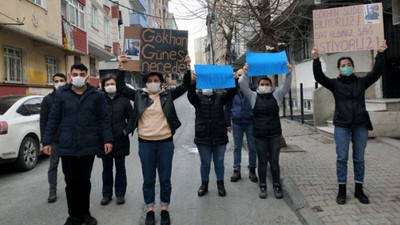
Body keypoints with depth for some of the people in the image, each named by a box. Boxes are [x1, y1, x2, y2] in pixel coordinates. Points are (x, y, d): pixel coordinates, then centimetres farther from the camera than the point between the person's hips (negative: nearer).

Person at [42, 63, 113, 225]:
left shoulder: (96, 95, 1)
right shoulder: (61, 94, 3)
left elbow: (103, 119, 3)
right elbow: (53, 119, 5)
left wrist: (107, 140, -3)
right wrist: (47, 141, 2)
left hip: (88, 146, 0)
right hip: (67, 147, 0)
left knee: (84, 181, 12)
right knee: (71, 182, 8)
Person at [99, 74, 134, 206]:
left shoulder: (123, 100, -1)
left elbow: (131, 117, 3)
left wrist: (126, 130, -7)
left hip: (120, 140, 0)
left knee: (120, 169, 11)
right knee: (106, 169, 13)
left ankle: (120, 194, 23)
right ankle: (106, 194, 26)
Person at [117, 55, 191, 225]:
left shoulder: (168, 94, 2)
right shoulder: (139, 95, 3)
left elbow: (185, 86, -1)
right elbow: (121, 88, 2)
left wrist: (187, 67, -11)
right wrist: (122, 68, -6)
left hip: (166, 142, 0)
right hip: (145, 143, 0)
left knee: (165, 179, 10)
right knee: (148, 179, 11)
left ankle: (165, 210, 25)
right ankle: (150, 210, 26)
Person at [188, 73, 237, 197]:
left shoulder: (219, 97, 7)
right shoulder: (198, 98, 2)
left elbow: (230, 93, -9)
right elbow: (190, 95, -18)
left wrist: (234, 80, -27)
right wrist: (192, 83, -40)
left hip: (219, 137, 1)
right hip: (203, 137, -1)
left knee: (219, 162, 11)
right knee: (205, 162, 10)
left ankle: (220, 184, 26)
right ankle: (204, 184, 26)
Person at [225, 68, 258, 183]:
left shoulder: (252, 88, -2)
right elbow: (227, 108, 6)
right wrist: (228, 123, 3)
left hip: (250, 123, -1)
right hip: (237, 123, 1)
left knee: (252, 148, 6)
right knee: (237, 148, 9)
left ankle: (252, 170, 20)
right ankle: (236, 171, 18)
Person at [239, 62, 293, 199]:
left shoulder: (276, 95, 4)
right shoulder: (253, 97, 2)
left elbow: (286, 86, -8)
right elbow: (243, 85, -10)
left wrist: (289, 73, -26)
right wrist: (245, 73, -27)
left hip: (275, 134, 0)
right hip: (259, 135, 0)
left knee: (274, 161, 7)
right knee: (262, 162, 8)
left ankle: (277, 186, 18)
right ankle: (262, 187, 20)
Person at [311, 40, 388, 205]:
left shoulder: (361, 82, 9)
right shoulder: (335, 84, 3)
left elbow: (376, 72, 0)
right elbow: (319, 77, -9)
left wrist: (380, 54, -9)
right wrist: (316, 60, -22)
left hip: (360, 126, 2)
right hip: (342, 126, -2)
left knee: (359, 159, 8)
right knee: (342, 159, 2)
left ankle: (359, 190, 20)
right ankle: (342, 190, 12)